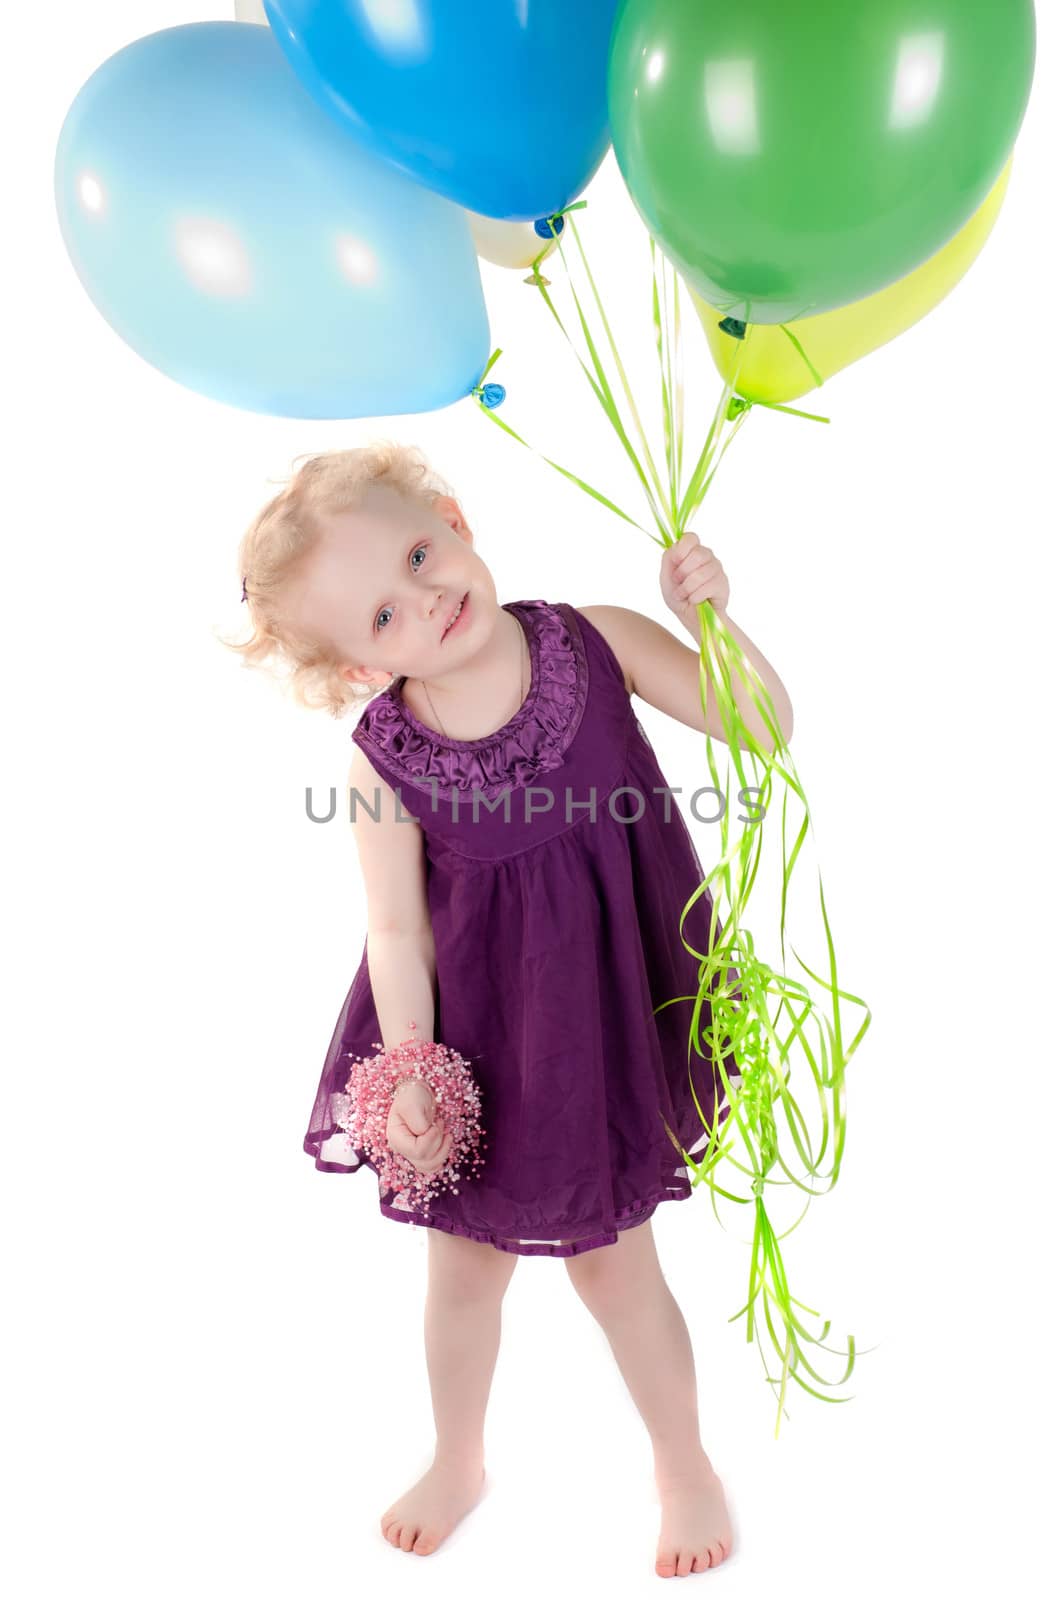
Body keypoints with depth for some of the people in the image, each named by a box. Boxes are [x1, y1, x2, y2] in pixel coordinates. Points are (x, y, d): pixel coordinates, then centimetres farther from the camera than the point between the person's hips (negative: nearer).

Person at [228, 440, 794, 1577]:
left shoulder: (596, 641, -16)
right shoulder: (385, 760, -18)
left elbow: (763, 729, -10)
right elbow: (399, 933, -11)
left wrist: (710, 618, -24)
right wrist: (409, 1078, -12)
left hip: (604, 1013, -1)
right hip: (477, 1028, 1)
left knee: (611, 1260, 14)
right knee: (464, 1262, 20)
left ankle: (685, 1464, 45)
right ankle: (457, 1460, 52)